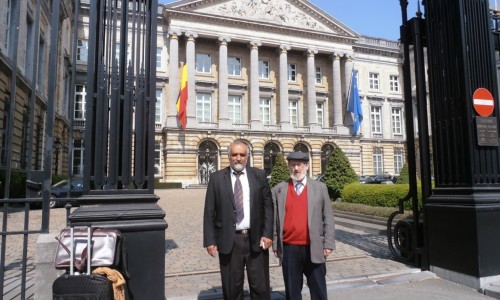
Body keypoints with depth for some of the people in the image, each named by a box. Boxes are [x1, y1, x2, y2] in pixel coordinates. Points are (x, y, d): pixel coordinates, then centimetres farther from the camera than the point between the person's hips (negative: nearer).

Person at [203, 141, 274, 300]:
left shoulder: (259, 175, 3)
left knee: (261, 287, 10)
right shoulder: (217, 178, 1)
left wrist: (267, 234, -5)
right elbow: (209, 212, 1)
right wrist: (210, 240, -4)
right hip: (229, 240, 0)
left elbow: (268, 206, 3)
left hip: (256, 239, 1)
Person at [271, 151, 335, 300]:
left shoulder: (320, 188, 3)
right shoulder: (278, 190, 3)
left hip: (314, 248, 0)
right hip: (289, 249, 1)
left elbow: (328, 218, 2)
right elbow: (274, 219, 3)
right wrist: (275, 245, 2)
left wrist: (328, 243, -2)